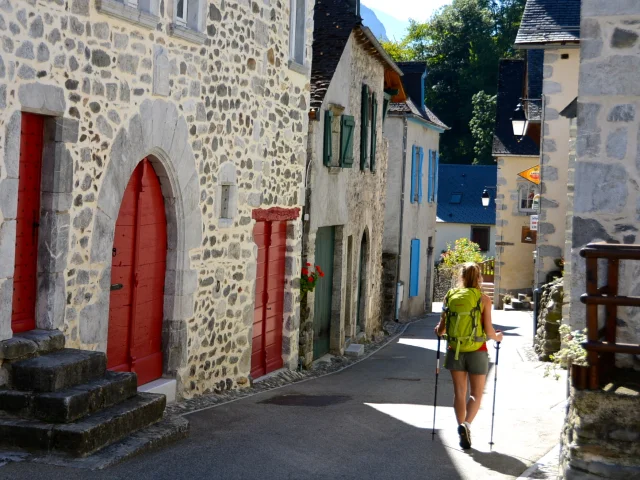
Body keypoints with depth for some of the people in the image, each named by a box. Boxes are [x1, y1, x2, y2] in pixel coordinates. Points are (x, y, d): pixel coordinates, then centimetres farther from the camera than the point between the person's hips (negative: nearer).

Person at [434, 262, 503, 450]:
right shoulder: (483, 299, -7)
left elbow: (441, 329, 1)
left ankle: (461, 427, 8)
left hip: (455, 350, 2)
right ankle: (466, 424, -15)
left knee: (459, 393, 11)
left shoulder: (450, 296, -1)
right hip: (476, 351, -2)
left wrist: (439, 331, 24)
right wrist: (497, 337, 12)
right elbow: (488, 331, -9)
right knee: (476, 394, 7)